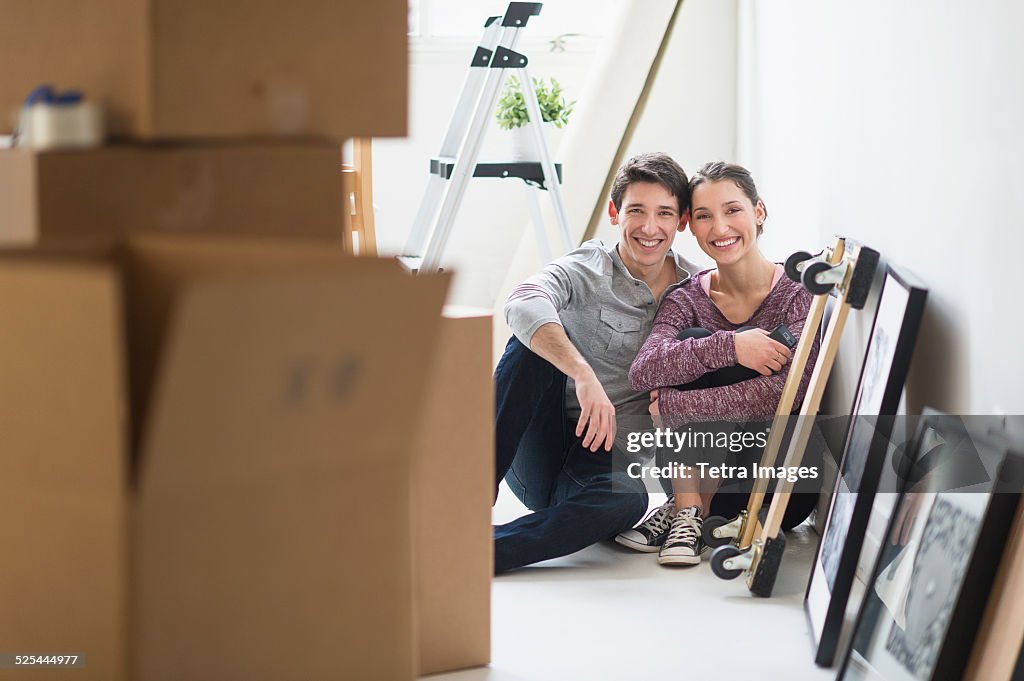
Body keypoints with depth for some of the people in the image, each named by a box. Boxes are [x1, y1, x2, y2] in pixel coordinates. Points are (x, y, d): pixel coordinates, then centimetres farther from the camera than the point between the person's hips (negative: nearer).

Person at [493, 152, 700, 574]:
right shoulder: (586, 271, -8)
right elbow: (523, 305, -31)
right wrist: (584, 374, -43)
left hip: (603, 460, 2)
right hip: (537, 454, -1)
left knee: (628, 499, -36)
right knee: (535, 341, -27)